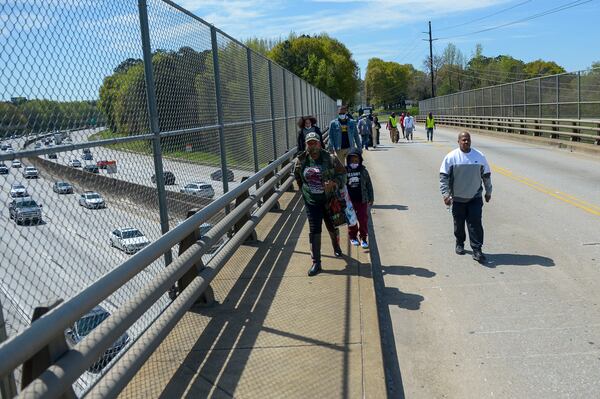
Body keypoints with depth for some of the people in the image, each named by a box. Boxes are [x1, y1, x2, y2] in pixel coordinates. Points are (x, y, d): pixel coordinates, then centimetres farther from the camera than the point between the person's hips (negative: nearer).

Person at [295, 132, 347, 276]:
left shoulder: (330, 159, -12)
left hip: (329, 199, -1)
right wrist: (304, 190, 7)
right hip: (311, 201, 1)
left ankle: (336, 247, 50)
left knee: (332, 227, 16)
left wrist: (334, 182, -23)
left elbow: (342, 173, -5)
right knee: (314, 230, -3)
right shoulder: (300, 161, -4)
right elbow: (297, 177, 13)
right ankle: (316, 262, 3)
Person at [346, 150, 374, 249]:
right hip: (349, 201, 0)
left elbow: (369, 185, 7)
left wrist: (371, 198, 8)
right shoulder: (345, 171, -5)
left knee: (363, 219, 1)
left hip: (362, 200, 1)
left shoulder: (363, 171, 0)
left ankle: (363, 238, 14)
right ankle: (353, 237, 27)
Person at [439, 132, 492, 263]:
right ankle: (460, 244, 33)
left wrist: (488, 192, 16)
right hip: (457, 198, 0)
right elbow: (443, 176, -6)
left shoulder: (480, 156, 1)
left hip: (475, 197, 1)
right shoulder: (451, 157, -6)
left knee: (475, 223, -5)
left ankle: (477, 250, -1)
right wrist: (445, 194, -13)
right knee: (459, 223, 12)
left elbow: (486, 175, 11)